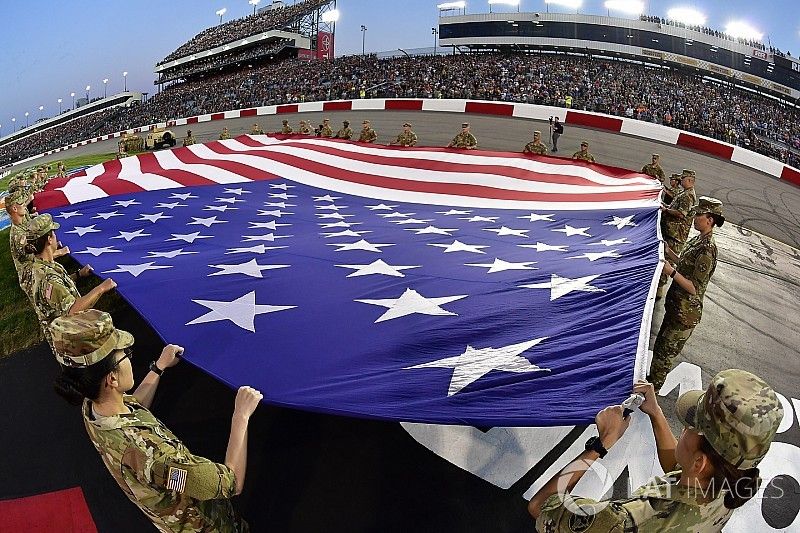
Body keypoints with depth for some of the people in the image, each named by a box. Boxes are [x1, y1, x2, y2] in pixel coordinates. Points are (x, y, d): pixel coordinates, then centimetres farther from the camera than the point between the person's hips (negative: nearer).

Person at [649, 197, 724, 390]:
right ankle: (653, 380, 39)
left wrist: (671, 272, -29)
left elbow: (694, 288, -25)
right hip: (676, 306, 10)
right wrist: (668, 251, 8)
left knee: (665, 352, 4)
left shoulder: (707, 251, -25)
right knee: (660, 347, 22)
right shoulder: (698, 240, 5)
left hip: (685, 313, -10)